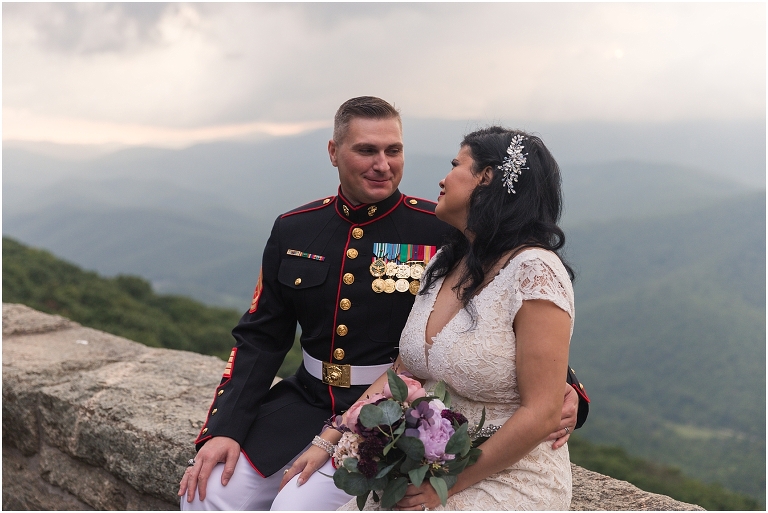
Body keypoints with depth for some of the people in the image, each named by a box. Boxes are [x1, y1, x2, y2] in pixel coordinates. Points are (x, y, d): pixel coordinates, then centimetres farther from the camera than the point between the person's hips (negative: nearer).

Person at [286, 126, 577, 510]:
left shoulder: (534, 272, -16)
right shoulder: (445, 264, 8)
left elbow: (542, 414, -18)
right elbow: (400, 376, 11)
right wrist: (328, 440, 3)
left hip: (509, 482, -6)